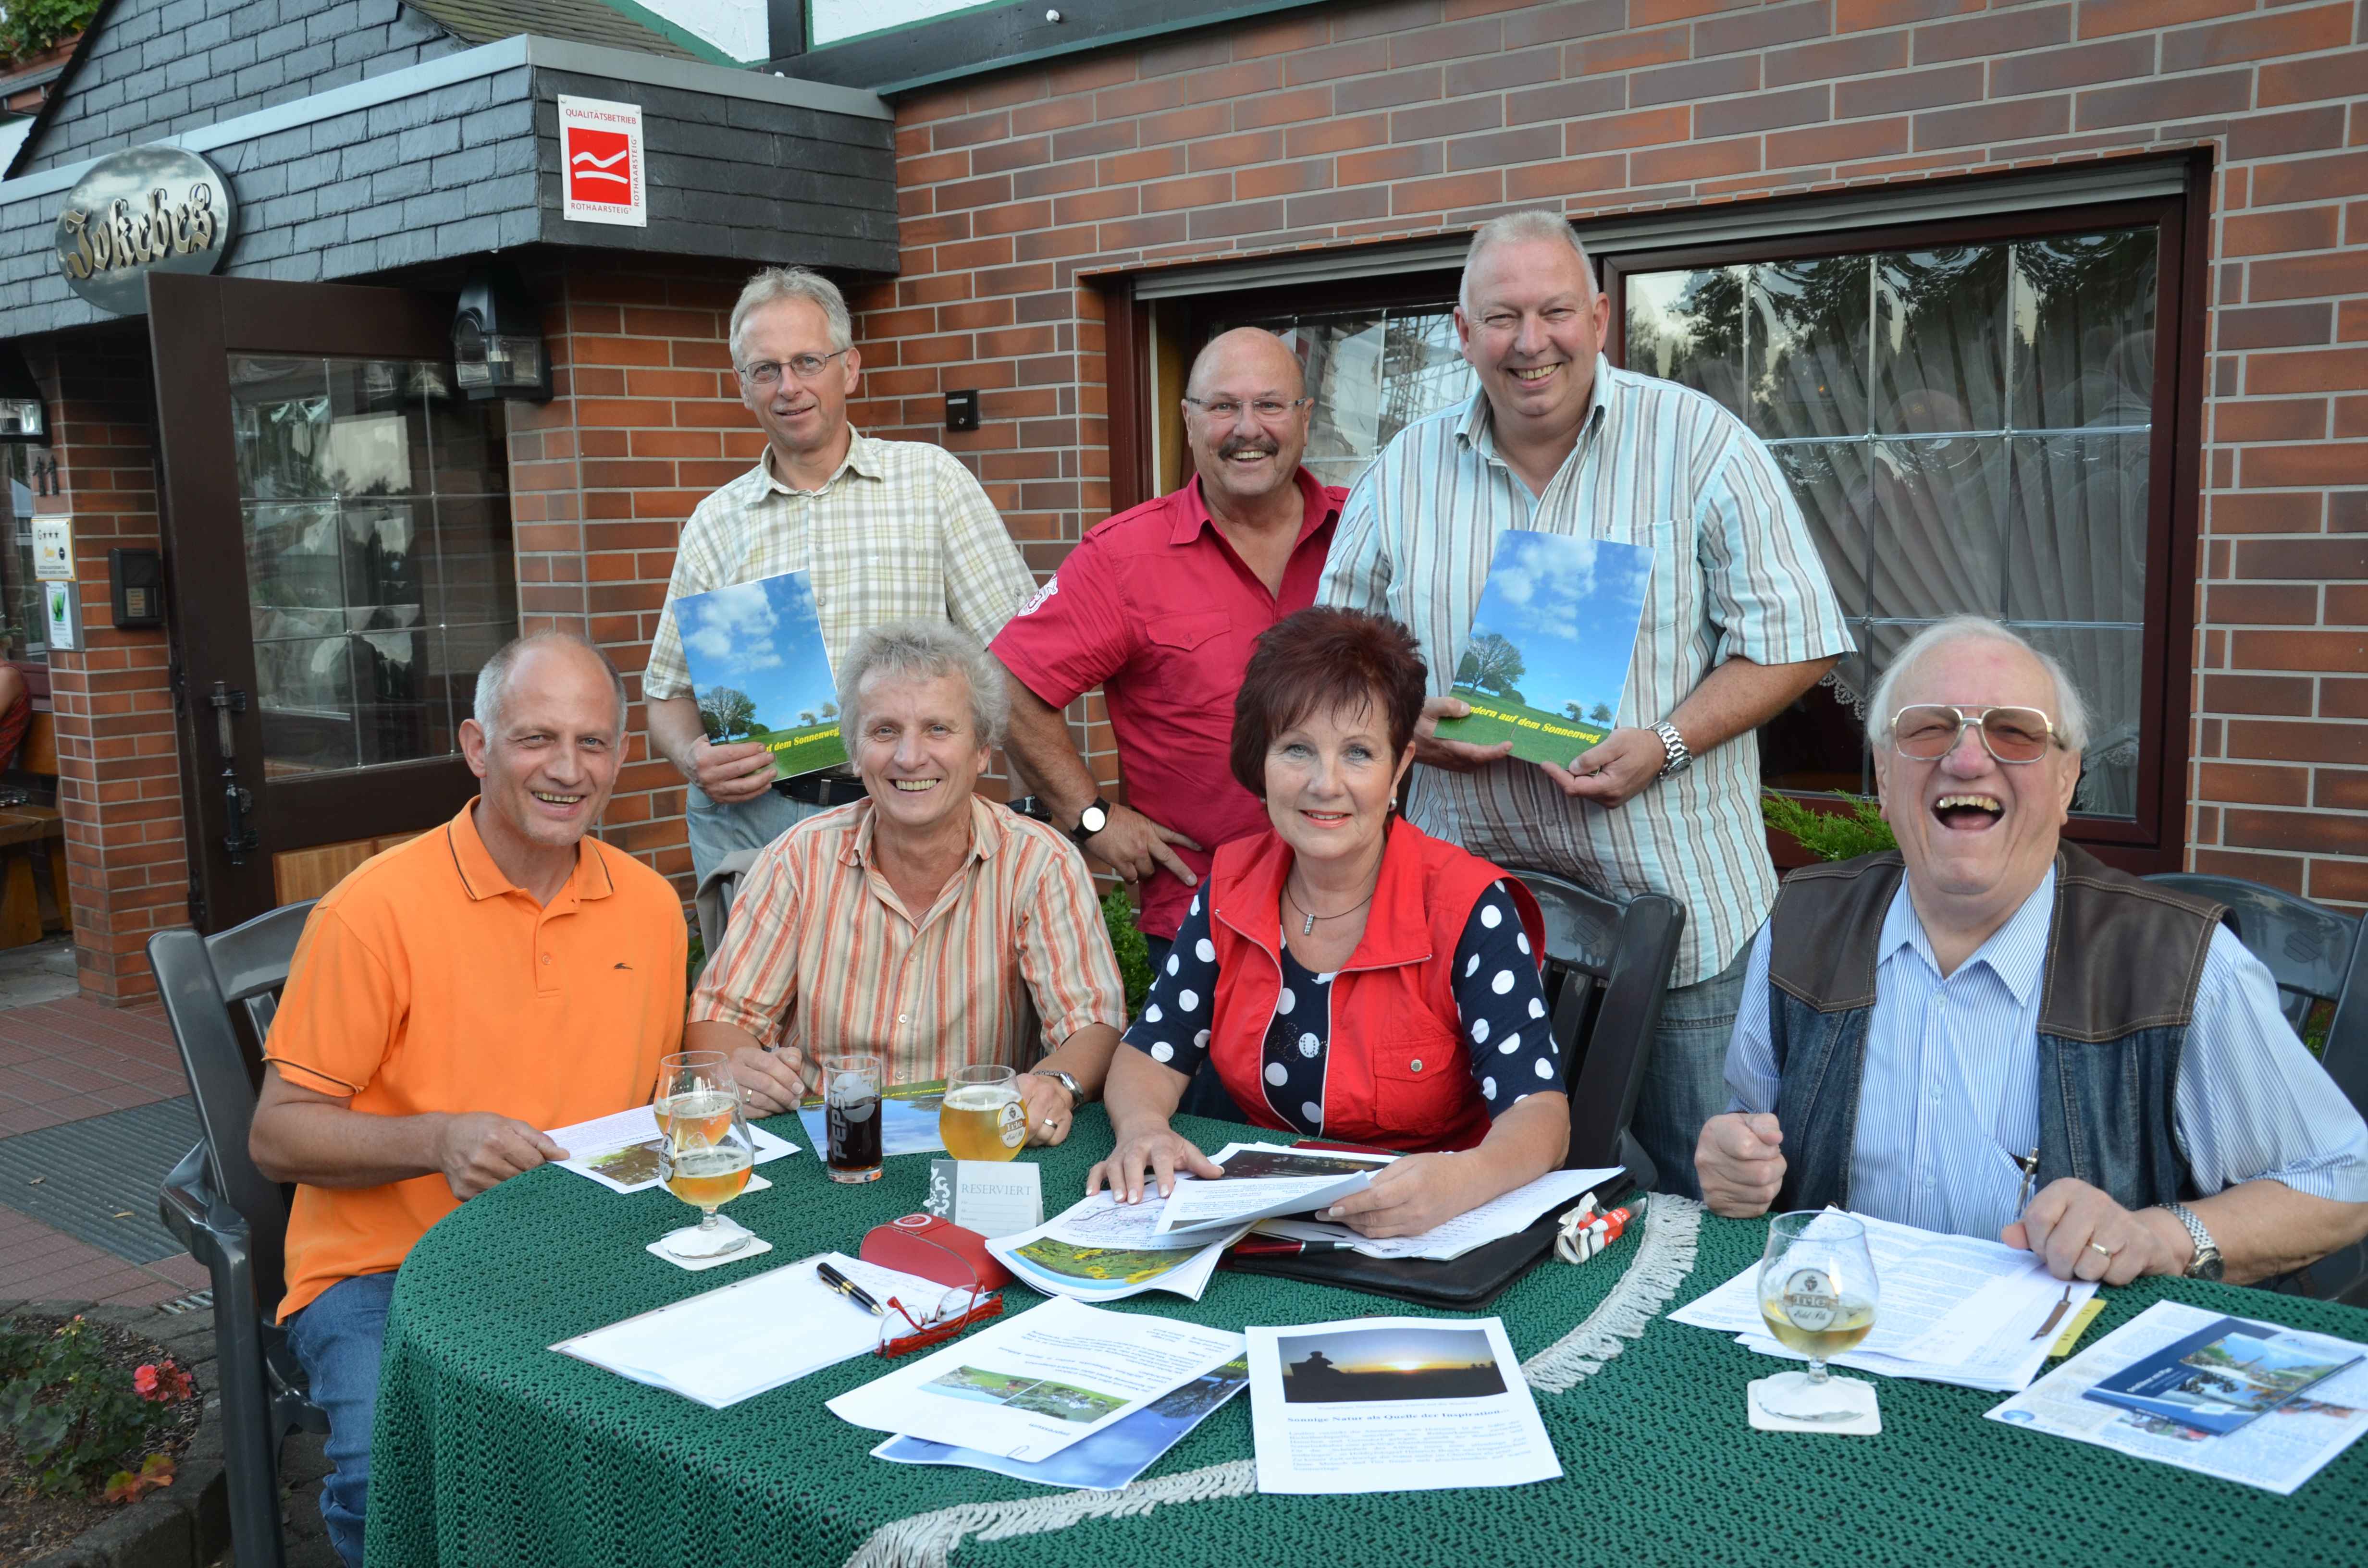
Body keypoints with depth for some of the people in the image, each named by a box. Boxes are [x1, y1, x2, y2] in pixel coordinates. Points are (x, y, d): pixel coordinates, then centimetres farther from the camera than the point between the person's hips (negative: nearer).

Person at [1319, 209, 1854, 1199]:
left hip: (1676, 900, -2)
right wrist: (1406, 724, -9)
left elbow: (1791, 635, -3)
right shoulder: (1405, 471, 7)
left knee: (1705, 1194, 4)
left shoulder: (1700, 442, -2)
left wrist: (1667, 743, -17)